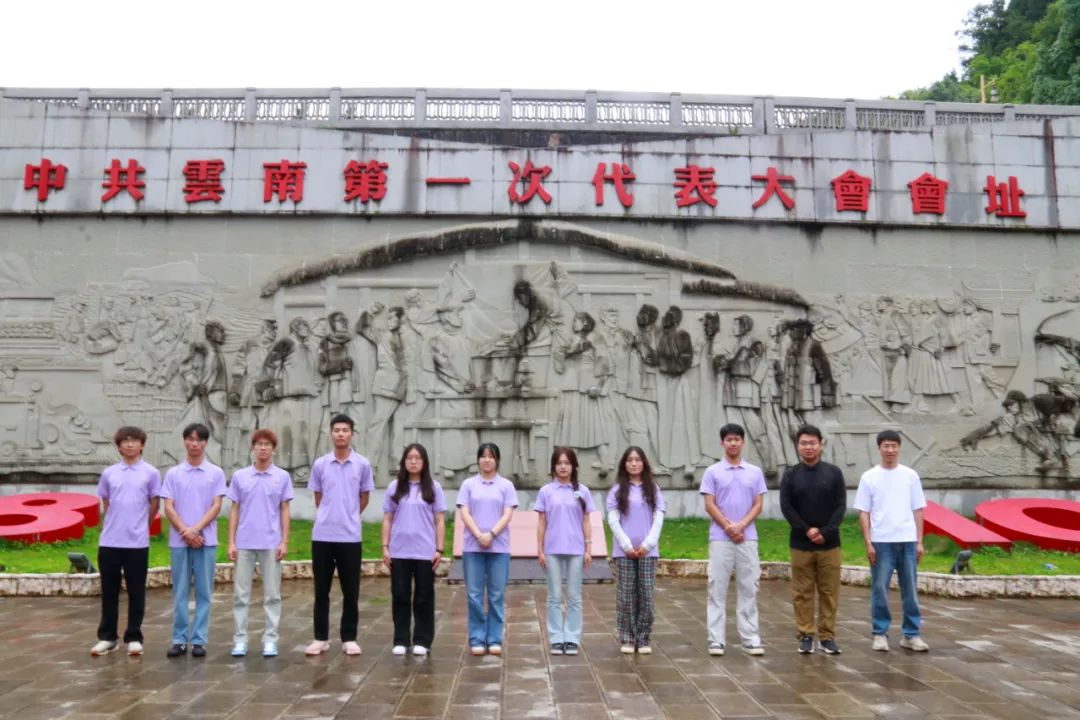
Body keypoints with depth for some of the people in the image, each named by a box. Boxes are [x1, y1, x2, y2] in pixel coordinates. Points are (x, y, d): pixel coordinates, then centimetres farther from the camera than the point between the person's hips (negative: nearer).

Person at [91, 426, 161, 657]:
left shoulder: (151, 473, 0)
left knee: (136, 593, 5)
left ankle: (134, 638, 13)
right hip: (109, 542, 2)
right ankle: (107, 637, 21)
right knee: (109, 592, 10)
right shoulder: (108, 473, 7)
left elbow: (154, 505, 6)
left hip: (138, 542, -2)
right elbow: (105, 505, 15)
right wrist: (113, 526, 11)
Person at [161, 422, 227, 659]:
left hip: (206, 540, -1)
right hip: (178, 541, 1)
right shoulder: (173, 474, 5)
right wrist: (185, 532, -12)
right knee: (180, 592, 6)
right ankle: (179, 639, 15)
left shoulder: (216, 473, 2)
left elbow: (216, 506, -3)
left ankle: (199, 640, 10)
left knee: (203, 592, 3)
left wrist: (196, 529, -14)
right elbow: (169, 508, 0)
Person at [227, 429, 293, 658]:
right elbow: (234, 510, 5)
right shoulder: (240, 476, 4)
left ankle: (270, 639, 11)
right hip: (244, 543, 1)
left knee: (272, 595, 4)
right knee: (240, 594, 5)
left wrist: (284, 541, -5)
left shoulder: (282, 477, 1)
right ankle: (240, 639, 14)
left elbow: (284, 511, 2)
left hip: (271, 544, -1)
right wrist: (231, 542, -1)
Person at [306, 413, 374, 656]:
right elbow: (318, 498, 13)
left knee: (350, 591, 4)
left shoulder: (363, 464, 0)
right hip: (322, 535, 1)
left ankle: (349, 638, 14)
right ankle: (321, 638, 17)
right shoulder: (320, 464, 2)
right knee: (321, 590, 7)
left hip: (350, 536, -1)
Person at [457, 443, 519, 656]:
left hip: (499, 547, 0)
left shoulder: (506, 485, 6)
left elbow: (507, 515, -1)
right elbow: (464, 514, 0)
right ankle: (477, 639, 10)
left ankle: (495, 639, 12)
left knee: (497, 595, 3)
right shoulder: (468, 484, 7)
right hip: (472, 546, 0)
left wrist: (491, 534, -16)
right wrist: (479, 535, -15)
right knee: (474, 594, 2)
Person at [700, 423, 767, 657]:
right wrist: (729, 528, -10)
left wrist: (741, 526, -11)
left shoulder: (755, 472, 8)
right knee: (717, 589, 1)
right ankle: (716, 639, 6)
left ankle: (750, 639, 12)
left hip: (748, 538, 2)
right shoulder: (712, 472, 1)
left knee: (748, 589, 6)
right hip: (720, 538, -2)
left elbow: (758, 505, 3)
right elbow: (709, 506, -2)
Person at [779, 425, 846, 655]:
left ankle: (827, 636, 14)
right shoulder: (790, 475, 4)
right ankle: (806, 635, 12)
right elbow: (786, 507, -1)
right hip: (800, 544, 0)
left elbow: (841, 506, -1)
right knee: (802, 593, 3)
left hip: (829, 543, 0)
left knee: (829, 592, 4)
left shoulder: (834, 473, 4)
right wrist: (806, 530, -13)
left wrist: (825, 532, -12)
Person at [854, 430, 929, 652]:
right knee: (880, 589, 2)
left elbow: (918, 511, 8)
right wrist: (868, 543, -6)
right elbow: (863, 513, 0)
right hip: (881, 542, -2)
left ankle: (911, 634, 17)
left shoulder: (910, 475, 6)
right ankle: (880, 634, 12)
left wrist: (919, 541, 2)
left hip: (907, 541, 2)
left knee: (910, 589, 7)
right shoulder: (869, 477, 1)